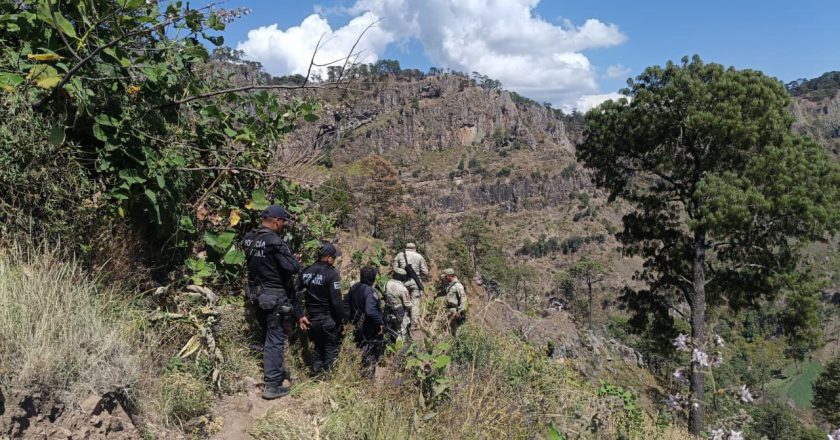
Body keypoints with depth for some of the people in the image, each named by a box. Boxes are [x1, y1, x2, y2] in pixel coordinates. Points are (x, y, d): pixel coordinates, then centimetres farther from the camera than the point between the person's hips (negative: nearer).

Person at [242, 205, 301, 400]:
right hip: (274, 297, -8)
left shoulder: (249, 239, 3)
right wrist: (297, 262, -1)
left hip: (256, 296, 8)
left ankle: (275, 371, 37)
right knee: (275, 339, -1)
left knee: (268, 335, 22)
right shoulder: (274, 242, -22)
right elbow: (293, 267, -25)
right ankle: (272, 385, 2)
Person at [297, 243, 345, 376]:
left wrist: (300, 315, 5)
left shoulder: (306, 272, 3)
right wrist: (342, 319, -9)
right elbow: (336, 301, -21)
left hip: (312, 319, 6)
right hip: (329, 320, -6)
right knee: (331, 348, 11)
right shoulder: (331, 273, -17)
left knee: (319, 347, 22)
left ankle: (316, 374, 26)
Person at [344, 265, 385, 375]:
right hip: (370, 328, -8)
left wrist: (351, 319, 17)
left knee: (363, 348, 24)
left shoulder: (354, 287, 0)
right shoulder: (370, 291, -25)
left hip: (357, 326, 8)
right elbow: (370, 311, -37)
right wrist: (380, 322, -26)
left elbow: (346, 304, 10)